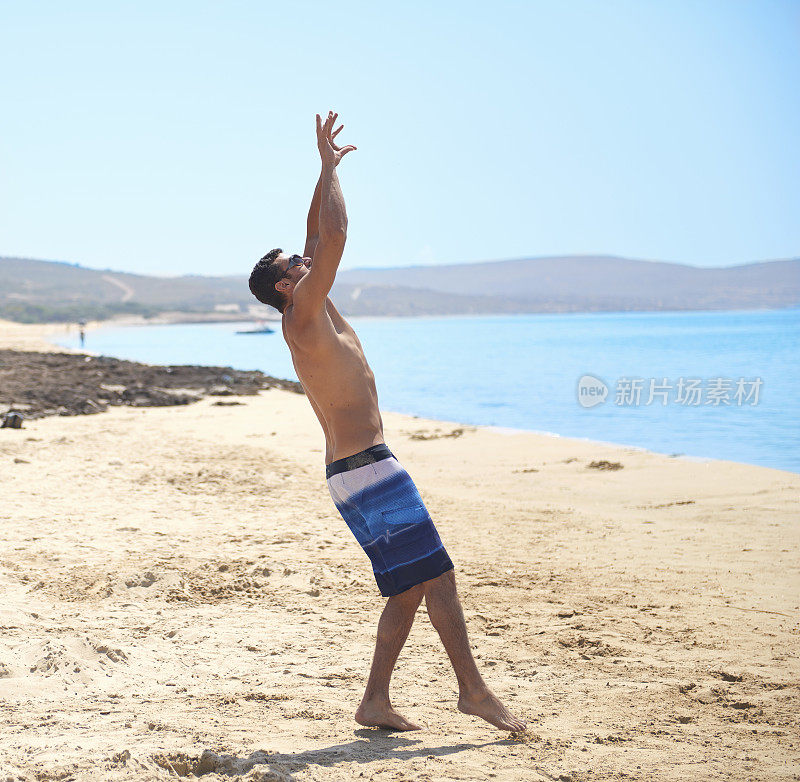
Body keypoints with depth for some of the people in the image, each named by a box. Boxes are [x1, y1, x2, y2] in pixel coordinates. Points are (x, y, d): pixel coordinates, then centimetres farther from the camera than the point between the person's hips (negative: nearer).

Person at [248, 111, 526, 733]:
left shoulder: (314, 314, 18)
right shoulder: (303, 315, -8)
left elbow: (320, 241, 24)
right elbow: (334, 238, -14)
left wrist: (328, 169, 21)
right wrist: (329, 168, -4)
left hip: (363, 469, 10)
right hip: (365, 468, -10)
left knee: (412, 588, 8)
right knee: (437, 574, -10)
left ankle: (376, 702, 9)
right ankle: (474, 690, -7)